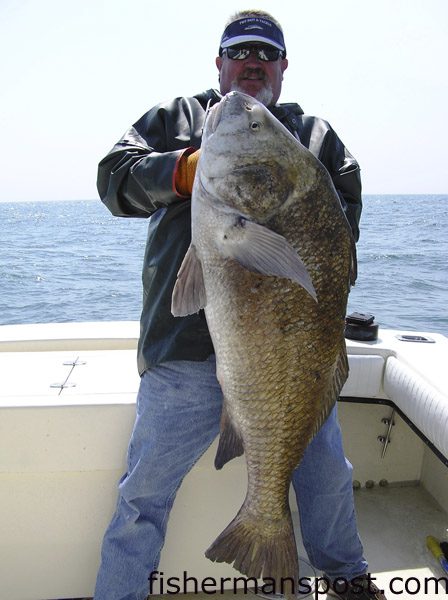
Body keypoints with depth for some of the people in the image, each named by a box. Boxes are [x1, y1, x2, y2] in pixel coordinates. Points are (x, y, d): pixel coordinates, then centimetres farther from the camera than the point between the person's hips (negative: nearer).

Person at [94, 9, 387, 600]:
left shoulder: (316, 133, 17)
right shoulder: (175, 118, 13)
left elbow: (349, 207, 8)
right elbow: (114, 176, 1)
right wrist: (186, 169, -17)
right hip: (187, 345, -2)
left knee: (327, 471, 18)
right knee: (146, 487, 5)